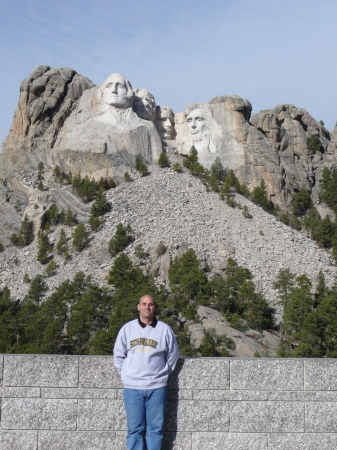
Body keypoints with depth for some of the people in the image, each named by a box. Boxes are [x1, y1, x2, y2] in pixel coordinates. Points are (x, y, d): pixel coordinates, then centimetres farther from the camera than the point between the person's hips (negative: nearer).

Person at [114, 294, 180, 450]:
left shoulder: (164, 329, 1)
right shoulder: (127, 329, 3)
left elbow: (173, 355, 12)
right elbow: (118, 355, 12)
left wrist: (163, 373, 9)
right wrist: (127, 374, 7)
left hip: (157, 387, 0)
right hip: (132, 388, 0)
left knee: (156, 428, 6)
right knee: (134, 428, 6)